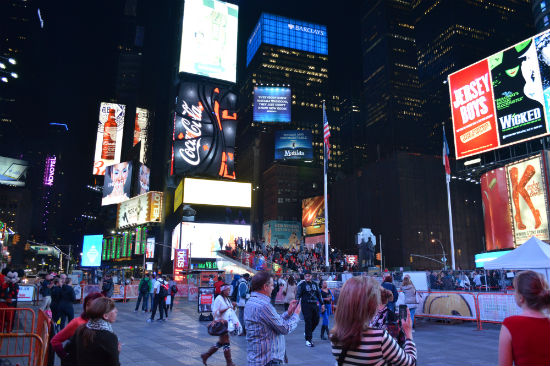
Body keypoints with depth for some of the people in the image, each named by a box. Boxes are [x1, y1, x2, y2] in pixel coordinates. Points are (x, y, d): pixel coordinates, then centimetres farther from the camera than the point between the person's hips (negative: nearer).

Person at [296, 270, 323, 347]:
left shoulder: (314, 284, 14)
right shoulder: (301, 284, -1)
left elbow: (319, 294, 20)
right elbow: (298, 295, -4)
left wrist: (322, 304, 17)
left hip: (315, 304, 5)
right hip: (306, 305, -5)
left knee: (316, 321, 6)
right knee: (308, 322, -6)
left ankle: (307, 333, 29)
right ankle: (308, 340, 3)